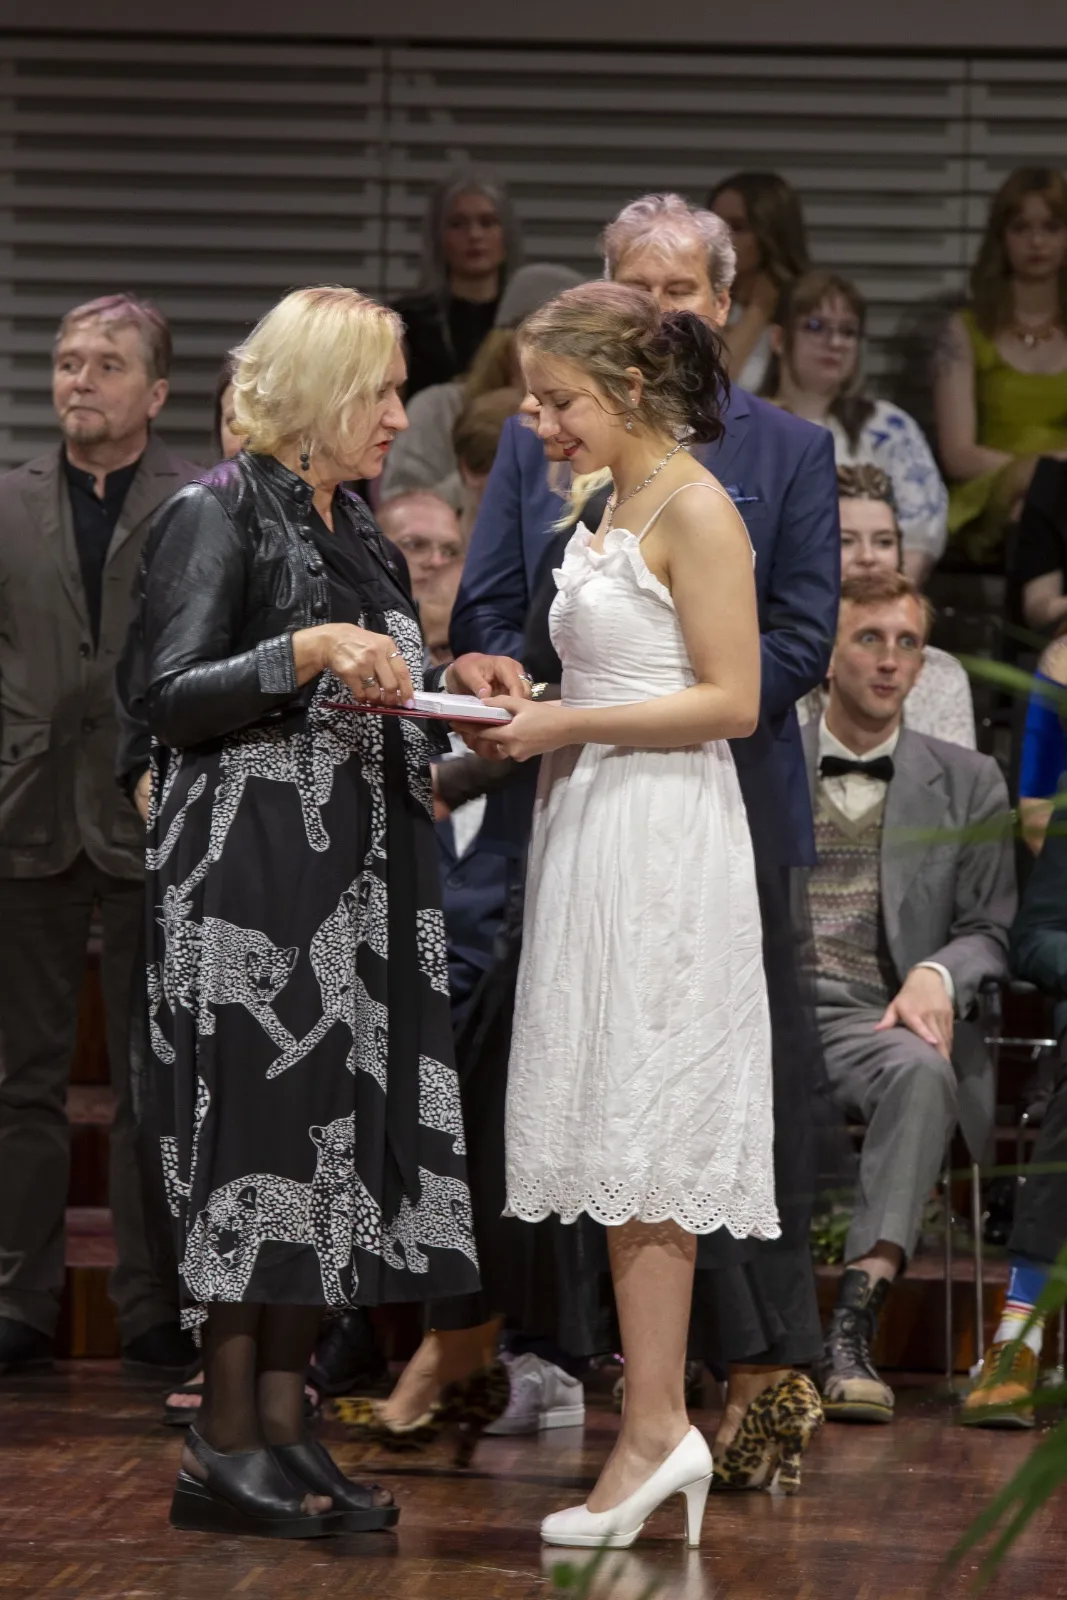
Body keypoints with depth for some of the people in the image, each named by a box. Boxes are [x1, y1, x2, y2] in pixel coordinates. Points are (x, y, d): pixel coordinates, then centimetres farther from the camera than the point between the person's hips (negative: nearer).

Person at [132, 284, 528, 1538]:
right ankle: (224, 1447, -7)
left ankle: (283, 1424, 8)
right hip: (249, 877, -8)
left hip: (354, 881, 8)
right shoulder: (217, 515, -6)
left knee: (335, 1136, 4)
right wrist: (308, 653, -21)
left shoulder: (352, 529, 19)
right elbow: (170, 697, -12)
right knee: (262, 1120, -10)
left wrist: (446, 680, 9)